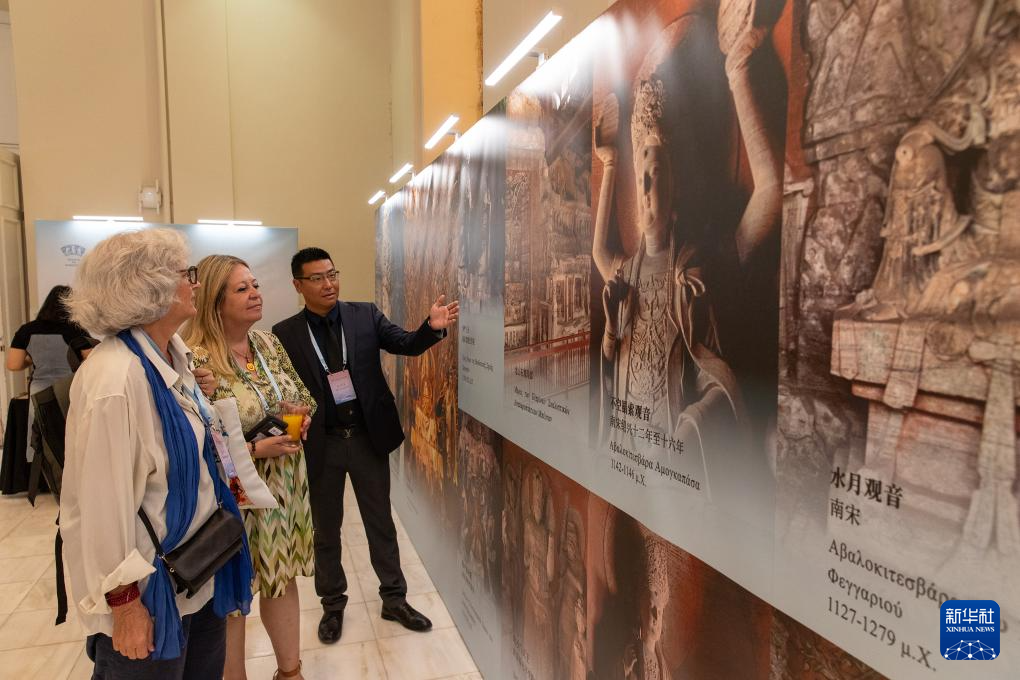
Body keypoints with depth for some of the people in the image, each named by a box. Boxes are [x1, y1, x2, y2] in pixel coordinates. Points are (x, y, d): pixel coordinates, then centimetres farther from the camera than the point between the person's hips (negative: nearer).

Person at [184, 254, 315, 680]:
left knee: (283, 579, 19)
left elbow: (304, 396, 12)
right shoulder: (195, 360, -19)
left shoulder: (268, 342, 2)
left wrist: (302, 416, -10)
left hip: (286, 485, 6)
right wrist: (256, 449, -23)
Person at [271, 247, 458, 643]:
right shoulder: (285, 334, -5)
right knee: (326, 530, 16)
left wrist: (432, 327, -31)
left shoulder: (365, 315, -3)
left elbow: (407, 345, -11)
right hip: (320, 444, 0)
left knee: (381, 523, 15)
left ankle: (394, 599, 32)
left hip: (368, 437, 1)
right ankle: (333, 604, 37)